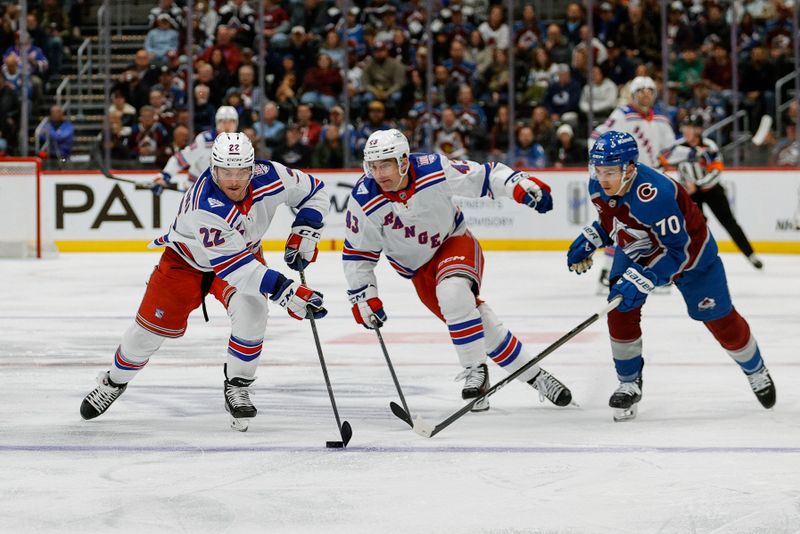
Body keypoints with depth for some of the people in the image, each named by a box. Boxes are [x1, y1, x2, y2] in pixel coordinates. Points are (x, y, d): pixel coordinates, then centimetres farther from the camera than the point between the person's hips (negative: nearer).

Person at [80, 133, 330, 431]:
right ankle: (113, 383, 29)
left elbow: (314, 192, -6)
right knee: (152, 327, 1)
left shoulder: (269, 177, -27)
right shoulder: (205, 205, -42)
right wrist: (287, 291, -50)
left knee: (251, 311, -25)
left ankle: (237, 389, -6)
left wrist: (303, 234, -21)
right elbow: (231, 266, -45)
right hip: (187, 258, -3)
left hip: (245, 252, 3)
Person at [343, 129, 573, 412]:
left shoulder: (435, 171, -26)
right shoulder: (363, 201, -20)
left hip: (454, 242, -2)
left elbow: (484, 175, -16)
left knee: (452, 291, -34)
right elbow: (356, 254, -8)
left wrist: (520, 184, -31)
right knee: (481, 326, -7)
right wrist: (363, 297, -11)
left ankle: (476, 370, -22)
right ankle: (535, 377, 6)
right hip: (419, 267, 2)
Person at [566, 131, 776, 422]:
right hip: (636, 250, 6)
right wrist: (589, 240, -6)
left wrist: (642, 279, -43)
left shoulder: (655, 195, -43)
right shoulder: (598, 186, -20)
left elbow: (677, 250, -37)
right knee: (620, 310, -13)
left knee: (720, 319, 7)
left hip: (689, 249, -5)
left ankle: (756, 371, 34)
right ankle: (629, 384, 4)